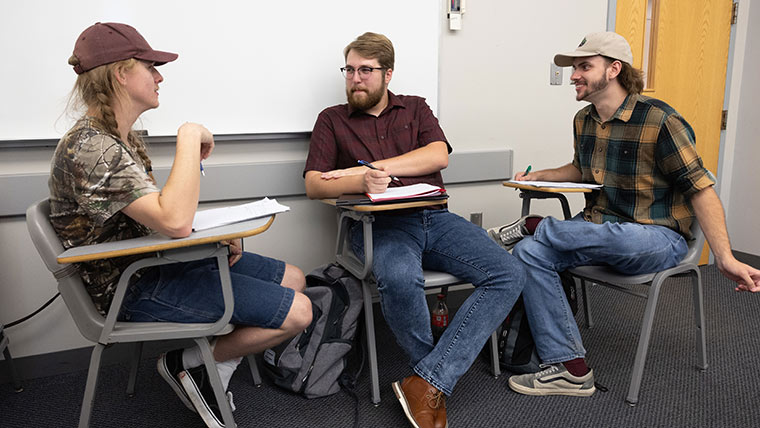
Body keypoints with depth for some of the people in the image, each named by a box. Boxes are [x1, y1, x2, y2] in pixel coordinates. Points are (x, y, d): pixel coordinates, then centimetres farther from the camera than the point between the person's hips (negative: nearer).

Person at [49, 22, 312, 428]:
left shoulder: (124, 138, 9)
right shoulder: (89, 148, -24)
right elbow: (174, 220, -36)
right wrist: (190, 137, -27)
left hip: (155, 260, 10)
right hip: (133, 289, -10)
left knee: (293, 279, 10)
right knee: (298, 311, -14)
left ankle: (208, 371, 11)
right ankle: (192, 364, 6)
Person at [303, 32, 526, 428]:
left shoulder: (415, 108, 19)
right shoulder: (332, 120, 15)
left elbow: (439, 155, 0)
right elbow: (314, 185, 1)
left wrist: (371, 166, -10)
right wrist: (361, 182, -20)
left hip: (434, 218, 3)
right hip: (381, 223, -3)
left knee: (509, 274, -19)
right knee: (399, 279, -38)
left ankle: (426, 382, -23)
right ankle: (437, 389, -11)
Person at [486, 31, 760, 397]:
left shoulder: (659, 120, -12)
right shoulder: (583, 120, 10)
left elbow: (700, 188, -12)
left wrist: (725, 258, -21)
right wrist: (540, 176, 10)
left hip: (657, 239, -6)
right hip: (598, 230, 6)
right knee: (528, 252, -20)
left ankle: (532, 225, -7)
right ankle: (570, 370, -18)